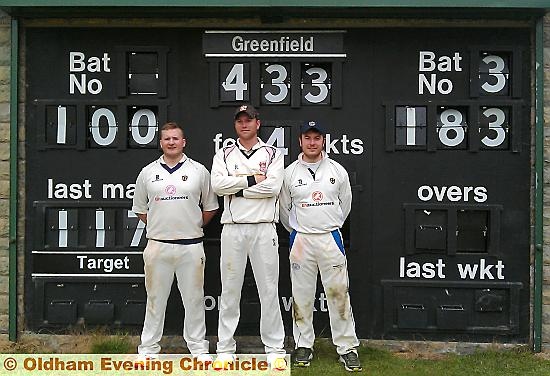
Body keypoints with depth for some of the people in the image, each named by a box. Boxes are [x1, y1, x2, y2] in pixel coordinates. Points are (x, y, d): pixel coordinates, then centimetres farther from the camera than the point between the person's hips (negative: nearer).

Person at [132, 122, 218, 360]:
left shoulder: (199, 171, 3)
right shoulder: (148, 173, 7)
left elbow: (210, 207, 11)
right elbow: (140, 209, 15)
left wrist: (194, 227, 10)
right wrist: (159, 227, 11)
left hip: (191, 246, -1)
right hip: (157, 246, 1)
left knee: (194, 298, 6)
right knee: (155, 298, 10)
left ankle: (198, 348, 17)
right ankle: (148, 348, 21)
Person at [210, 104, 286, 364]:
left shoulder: (273, 155, 8)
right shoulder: (224, 155, 11)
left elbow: (273, 187, -10)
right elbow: (218, 184, -8)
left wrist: (237, 188, -8)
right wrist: (252, 180, -10)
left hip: (264, 229, -1)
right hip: (233, 229, 1)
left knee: (269, 289, 3)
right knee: (230, 289, 6)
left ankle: (275, 348, 13)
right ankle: (225, 348, 15)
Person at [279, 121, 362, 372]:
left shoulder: (338, 171, 4)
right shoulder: (289, 172, 3)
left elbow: (345, 204, 15)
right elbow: (284, 209, 13)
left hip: (331, 238, 0)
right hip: (300, 240, 0)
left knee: (339, 293, 0)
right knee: (302, 295, 7)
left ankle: (347, 348, 9)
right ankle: (304, 346, 19)